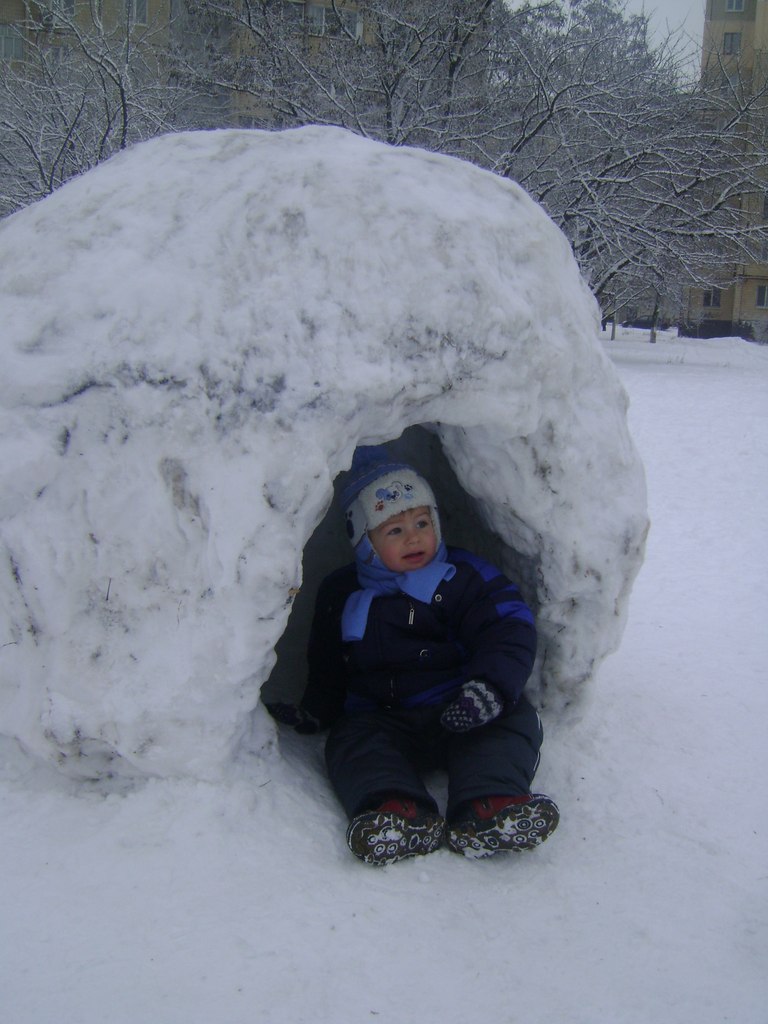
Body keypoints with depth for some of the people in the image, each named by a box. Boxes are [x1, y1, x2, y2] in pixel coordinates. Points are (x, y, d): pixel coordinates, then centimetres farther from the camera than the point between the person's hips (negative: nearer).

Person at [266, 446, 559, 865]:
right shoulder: (341, 594, 13)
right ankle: (399, 812, -51)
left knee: (513, 720, -28)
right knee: (352, 741, -27)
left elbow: (510, 631, -8)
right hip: (379, 718, 2)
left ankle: (488, 807, -48)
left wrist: (490, 686, -25)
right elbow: (327, 667, 24)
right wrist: (313, 712, 8)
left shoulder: (465, 576, 3)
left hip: (458, 716, -2)